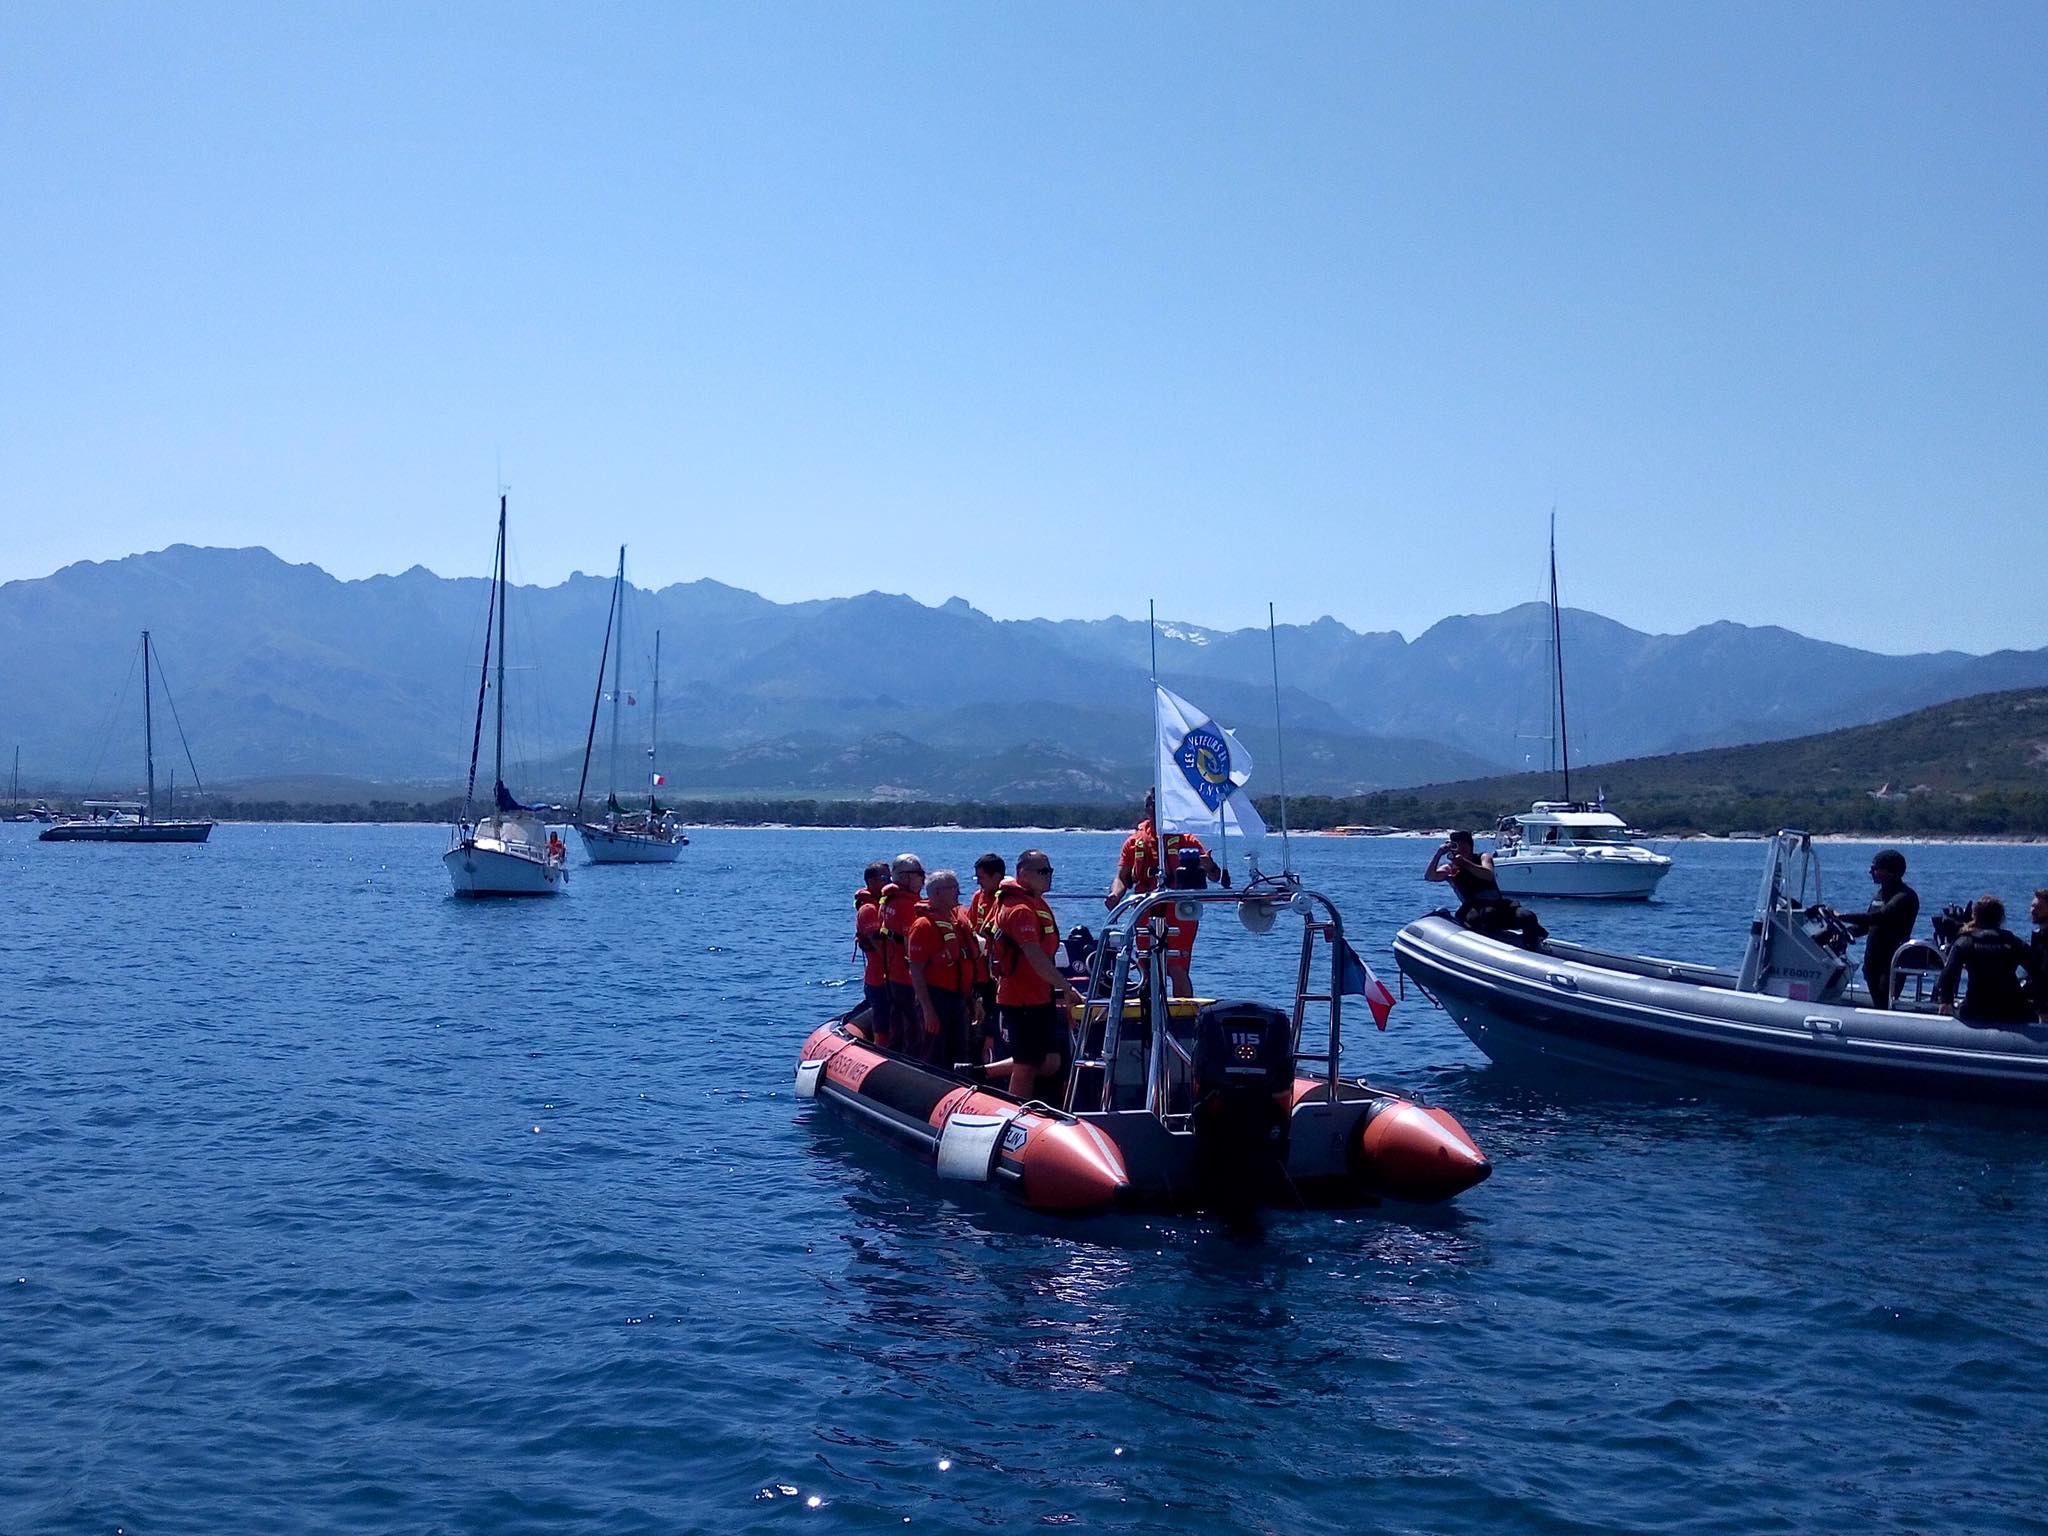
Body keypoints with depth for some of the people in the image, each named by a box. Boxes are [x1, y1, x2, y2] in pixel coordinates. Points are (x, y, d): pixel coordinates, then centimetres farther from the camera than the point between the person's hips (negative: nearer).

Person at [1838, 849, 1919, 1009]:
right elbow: (1868, 925, 21)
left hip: (1891, 964, -8)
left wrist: (1842, 917, -27)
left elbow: (1880, 917, -26)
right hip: (1873, 963, 8)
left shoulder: (1906, 896, -13)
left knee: (1885, 1007, -13)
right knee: (1877, 1005, 10)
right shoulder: (1881, 893, 16)